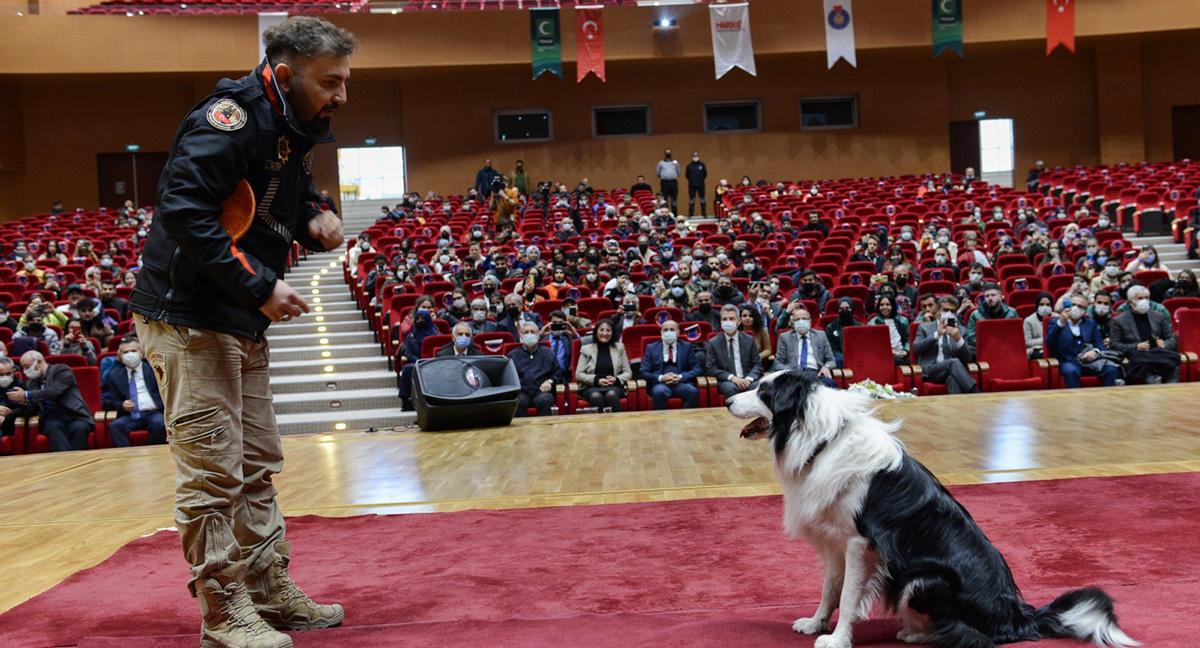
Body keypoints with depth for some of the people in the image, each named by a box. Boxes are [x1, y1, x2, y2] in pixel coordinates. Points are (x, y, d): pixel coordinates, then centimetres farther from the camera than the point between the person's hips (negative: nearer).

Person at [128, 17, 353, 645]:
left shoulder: (293, 129, 12)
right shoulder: (231, 117, -18)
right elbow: (185, 210, -27)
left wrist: (314, 221, 2)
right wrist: (260, 287, -25)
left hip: (243, 325, 10)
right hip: (189, 319, -10)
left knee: (257, 467, 16)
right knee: (212, 475, -5)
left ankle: (272, 594, 26)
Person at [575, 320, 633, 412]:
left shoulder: (619, 348, 18)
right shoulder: (586, 349, 15)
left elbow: (628, 372, 14)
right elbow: (578, 375, 7)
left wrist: (616, 379, -8)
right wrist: (597, 380, -9)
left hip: (614, 387, 1)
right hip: (591, 387, 0)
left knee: (611, 394, -37)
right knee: (596, 396, -38)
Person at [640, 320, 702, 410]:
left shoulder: (686, 346, 18)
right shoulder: (651, 348, 16)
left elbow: (696, 369, 11)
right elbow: (643, 372, 8)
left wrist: (681, 377, -8)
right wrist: (661, 378, -11)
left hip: (682, 383, 1)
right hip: (660, 383, -1)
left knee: (693, 392, -33)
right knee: (659, 392, -37)